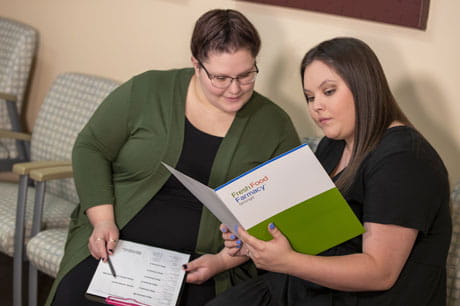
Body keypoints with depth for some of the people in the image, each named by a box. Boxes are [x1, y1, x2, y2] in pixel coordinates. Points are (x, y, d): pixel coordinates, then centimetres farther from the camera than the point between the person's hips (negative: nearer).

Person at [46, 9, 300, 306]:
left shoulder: (275, 126, 1)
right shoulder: (147, 90, 0)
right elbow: (91, 149, 5)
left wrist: (224, 260, -12)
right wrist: (103, 221, -9)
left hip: (200, 270, 0)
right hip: (115, 245, 1)